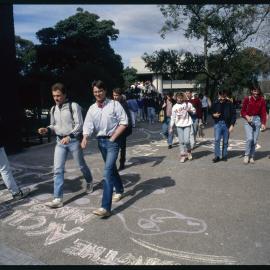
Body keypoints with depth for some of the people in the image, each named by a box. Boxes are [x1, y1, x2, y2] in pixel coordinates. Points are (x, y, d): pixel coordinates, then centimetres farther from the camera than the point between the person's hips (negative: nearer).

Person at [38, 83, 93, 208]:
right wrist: (47, 129, -5)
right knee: (57, 169, -3)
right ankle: (58, 199, 2)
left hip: (73, 140, -4)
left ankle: (89, 182, 43)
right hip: (60, 141, 5)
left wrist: (69, 136, -25)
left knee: (81, 165, 13)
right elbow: (54, 125, 17)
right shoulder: (53, 109, 8)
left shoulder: (74, 106, -11)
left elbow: (79, 124, -15)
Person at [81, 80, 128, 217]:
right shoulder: (92, 109, 4)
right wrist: (85, 138, -24)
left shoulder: (114, 104, -9)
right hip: (100, 140, 6)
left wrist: (113, 137, -13)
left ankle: (106, 207, -14)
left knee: (108, 170, -15)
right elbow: (88, 126, -4)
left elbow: (124, 122, -10)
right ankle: (119, 190, 45)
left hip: (113, 140, -6)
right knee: (111, 168, 21)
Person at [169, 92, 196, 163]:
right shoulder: (175, 106, 4)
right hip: (179, 126, 2)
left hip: (187, 124, -2)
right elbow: (173, 117, 8)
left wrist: (190, 110, -11)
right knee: (181, 141, 3)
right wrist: (171, 127, 5)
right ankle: (183, 155, 15)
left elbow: (194, 111, 12)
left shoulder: (188, 104, 0)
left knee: (186, 141, -10)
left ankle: (188, 151, 18)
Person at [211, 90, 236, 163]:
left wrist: (232, 125, -8)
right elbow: (212, 112, 16)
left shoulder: (230, 104, -2)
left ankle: (224, 156, 20)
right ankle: (217, 156, -1)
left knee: (225, 141, 8)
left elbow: (234, 114, 0)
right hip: (218, 123, 0)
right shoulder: (215, 103, 3)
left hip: (227, 124, 0)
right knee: (217, 140, -9)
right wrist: (214, 115, -8)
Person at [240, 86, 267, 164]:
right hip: (248, 120, -2)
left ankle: (252, 157, 18)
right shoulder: (247, 99, -3)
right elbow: (242, 111, 1)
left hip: (257, 120, 2)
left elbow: (263, 112, 3)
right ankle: (246, 155, 3)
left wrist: (263, 123, -7)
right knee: (249, 138, -16)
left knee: (255, 140, 4)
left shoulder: (262, 100, 2)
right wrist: (247, 117, -18)